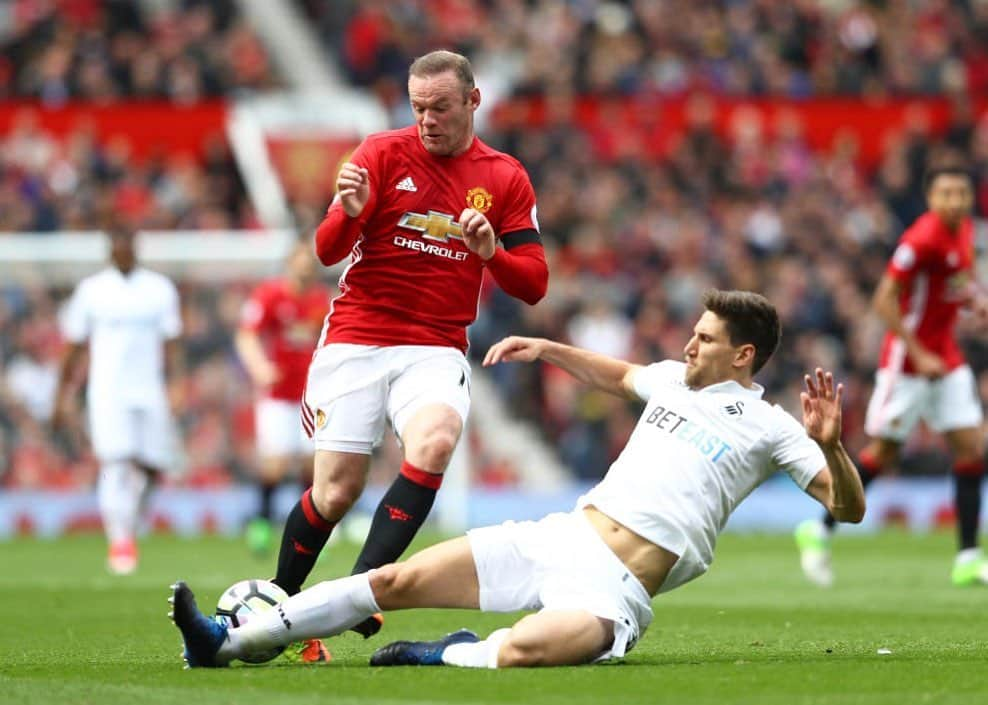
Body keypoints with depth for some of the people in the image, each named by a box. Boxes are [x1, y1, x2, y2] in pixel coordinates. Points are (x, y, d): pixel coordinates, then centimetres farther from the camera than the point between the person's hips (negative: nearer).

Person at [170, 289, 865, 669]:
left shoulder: (768, 427, -1)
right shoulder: (673, 379, 18)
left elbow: (849, 507, -7)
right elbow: (618, 373, 42)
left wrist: (829, 444, -24)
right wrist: (546, 348, 35)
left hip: (616, 586, -7)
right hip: (560, 536, 7)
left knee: (520, 651, -40)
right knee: (396, 580, -2)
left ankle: (450, 655, -9)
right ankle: (230, 642, 1)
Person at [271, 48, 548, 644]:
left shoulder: (506, 178, 7)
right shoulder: (384, 153, 1)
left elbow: (533, 284, 5)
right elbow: (327, 251, -3)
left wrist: (492, 252, -16)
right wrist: (349, 212, -26)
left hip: (436, 349, 1)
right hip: (356, 339, -1)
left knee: (435, 440, -31)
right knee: (337, 492, -7)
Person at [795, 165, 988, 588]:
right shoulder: (922, 239, -20)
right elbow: (884, 300, -20)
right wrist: (919, 355, -21)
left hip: (946, 357, 8)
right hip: (907, 359, -7)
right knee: (884, 450, -2)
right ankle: (819, 532, 15)